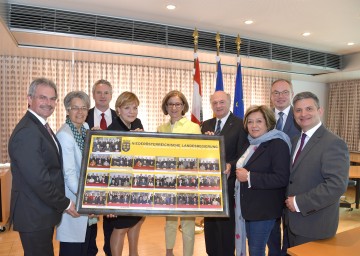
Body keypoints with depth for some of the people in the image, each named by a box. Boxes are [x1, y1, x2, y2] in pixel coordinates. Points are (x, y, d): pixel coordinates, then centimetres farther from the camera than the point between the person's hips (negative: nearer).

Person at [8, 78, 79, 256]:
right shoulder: (26, 132, -22)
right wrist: (64, 204, -15)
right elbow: (38, 179, -25)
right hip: (34, 215, -9)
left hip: (44, 212, 9)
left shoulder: (41, 126, 10)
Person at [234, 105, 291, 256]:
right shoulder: (251, 144, 10)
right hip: (249, 207, 8)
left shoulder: (278, 144, -15)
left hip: (264, 210, -8)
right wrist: (239, 173, 8)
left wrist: (249, 177, -24)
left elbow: (282, 179, -24)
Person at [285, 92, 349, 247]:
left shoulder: (333, 143, -18)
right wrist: (290, 201, 3)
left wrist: (300, 202, -23)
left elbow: (337, 185, -27)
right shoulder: (297, 141, 9)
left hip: (315, 225, -7)